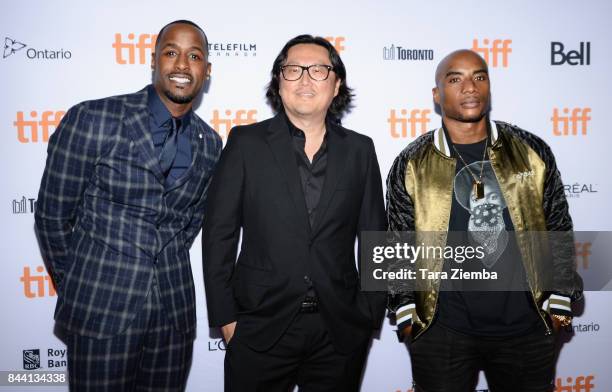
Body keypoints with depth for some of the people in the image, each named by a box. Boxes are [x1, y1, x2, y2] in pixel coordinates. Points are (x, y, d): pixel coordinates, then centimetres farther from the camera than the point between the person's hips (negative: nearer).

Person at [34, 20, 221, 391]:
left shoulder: (210, 144, 3)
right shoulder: (91, 120, -11)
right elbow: (52, 214, -4)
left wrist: (166, 272, 11)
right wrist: (77, 285, 4)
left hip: (174, 309, 4)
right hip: (101, 306, -4)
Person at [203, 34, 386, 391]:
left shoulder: (359, 149, 4)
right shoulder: (246, 143, -2)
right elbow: (219, 234, -2)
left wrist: (372, 315, 4)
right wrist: (225, 317, -4)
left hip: (340, 332, 2)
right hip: (261, 328, -1)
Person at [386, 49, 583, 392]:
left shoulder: (532, 151, 1)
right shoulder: (412, 164, -2)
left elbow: (559, 231, 6)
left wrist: (559, 301, 3)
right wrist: (406, 313, -2)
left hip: (527, 327, 2)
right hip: (441, 329, -1)